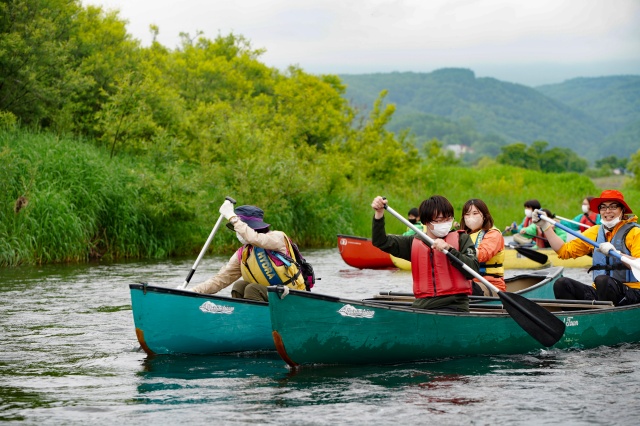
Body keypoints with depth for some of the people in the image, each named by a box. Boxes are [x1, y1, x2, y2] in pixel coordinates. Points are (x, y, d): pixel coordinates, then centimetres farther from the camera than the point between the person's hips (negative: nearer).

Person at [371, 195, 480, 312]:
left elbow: (474, 270, -5)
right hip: (422, 305, 3)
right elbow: (381, 242, 11)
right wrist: (379, 214, -3)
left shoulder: (461, 239, 7)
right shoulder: (414, 243, 15)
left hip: (454, 305, -3)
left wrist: (449, 249, -16)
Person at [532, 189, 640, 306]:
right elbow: (565, 250, 13)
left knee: (602, 280, -35)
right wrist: (544, 225, 11)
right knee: (562, 284, -14)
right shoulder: (595, 232, 16)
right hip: (599, 292, 6)